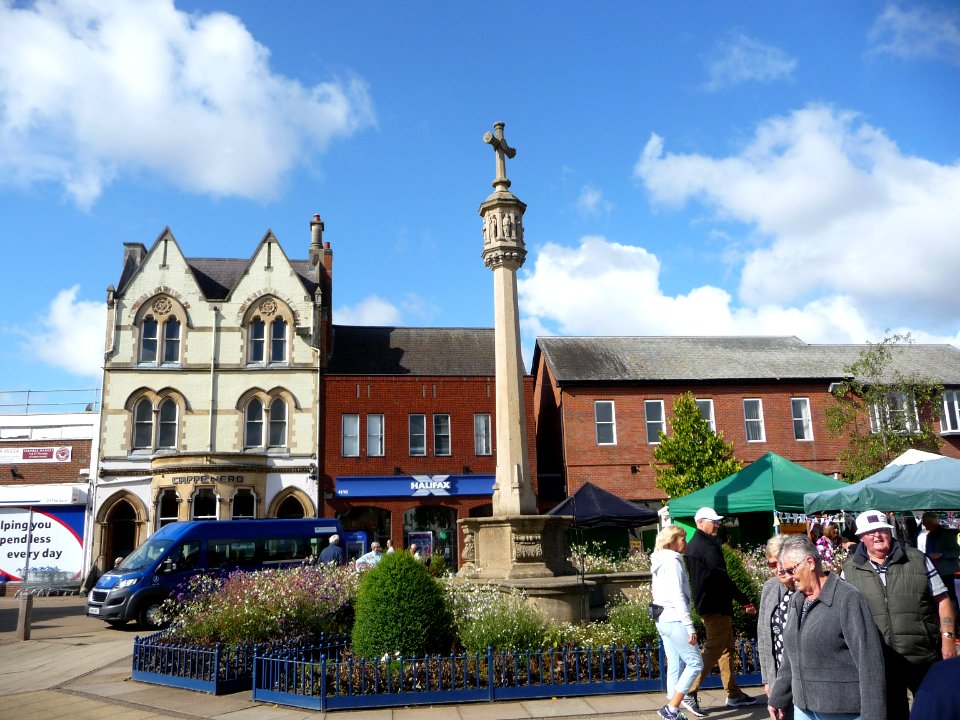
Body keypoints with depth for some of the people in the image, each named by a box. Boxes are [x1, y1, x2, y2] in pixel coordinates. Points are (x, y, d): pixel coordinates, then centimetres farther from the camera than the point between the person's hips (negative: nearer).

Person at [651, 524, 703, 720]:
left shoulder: (660, 562, 15)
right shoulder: (673, 561, -13)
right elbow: (678, 596, -19)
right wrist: (690, 626, -19)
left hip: (663, 619, 9)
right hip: (674, 620, -9)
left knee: (675, 666, 11)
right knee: (695, 663, -4)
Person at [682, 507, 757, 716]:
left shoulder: (693, 544, 13)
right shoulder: (707, 546, -18)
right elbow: (721, 577, -21)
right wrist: (745, 602, -16)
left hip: (709, 603, 10)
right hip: (715, 606, -10)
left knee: (727, 648, 16)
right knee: (713, 649, -8)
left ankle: (734, 694, 24)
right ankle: (690, 692, -8)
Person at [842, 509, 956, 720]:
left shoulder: (917, 560, 2)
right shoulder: (850, 569, 2)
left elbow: (941, 600, 4)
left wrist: (947, 638, -4)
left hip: (924, 657, 0)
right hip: (878, 663, 1)